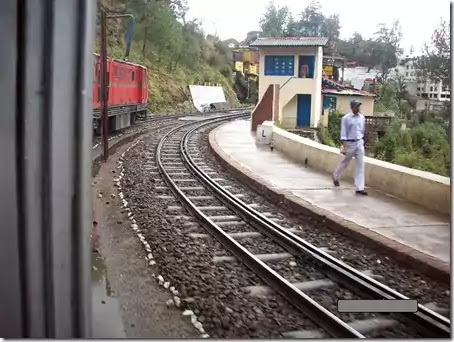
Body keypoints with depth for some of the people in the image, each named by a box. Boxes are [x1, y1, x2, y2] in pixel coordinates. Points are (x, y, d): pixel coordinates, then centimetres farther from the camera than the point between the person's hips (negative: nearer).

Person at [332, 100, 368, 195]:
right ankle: (335, 176, 41)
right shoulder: (346, 118, -10)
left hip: (360, 143, 4)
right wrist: (344, 147, -17)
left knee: (360, 164, -2)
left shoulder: (362, 118, 5)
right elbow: (343, 133, -12)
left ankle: (359, 188, -1)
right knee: (344, 162, 12)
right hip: (350, 143, -4)